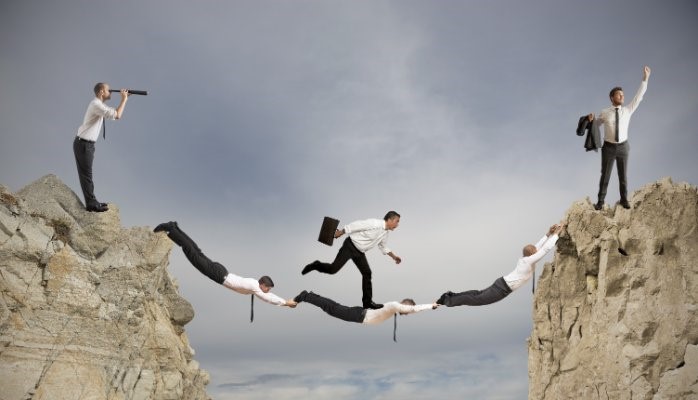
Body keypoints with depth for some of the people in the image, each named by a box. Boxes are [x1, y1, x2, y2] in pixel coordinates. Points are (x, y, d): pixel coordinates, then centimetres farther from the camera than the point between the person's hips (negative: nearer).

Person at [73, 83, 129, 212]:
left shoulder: (98, 104, 14)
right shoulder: (96, 104, -18)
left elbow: (115, 112, 23)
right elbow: (117, 116, -24)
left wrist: (124, 99, 12)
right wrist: (124, 99, -13)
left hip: (87, 144, 10)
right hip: (83, 144, -10)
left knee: (87, 174, 13)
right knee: (86, 174, -4)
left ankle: (92, 201, 19)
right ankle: (91, 204, 1)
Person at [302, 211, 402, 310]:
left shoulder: (386, 232, 7)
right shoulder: (375, 223, -22)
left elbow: (383, 246, 26)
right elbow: (355, 225, -20)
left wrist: (393, 256, 21)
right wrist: (340, 232, -17)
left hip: (360, 252, 8)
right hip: (350, 246, -8)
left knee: (367, 273, 6)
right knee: (333, 269, -13)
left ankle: (367, 302, 15)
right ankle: (316, 265, 16)